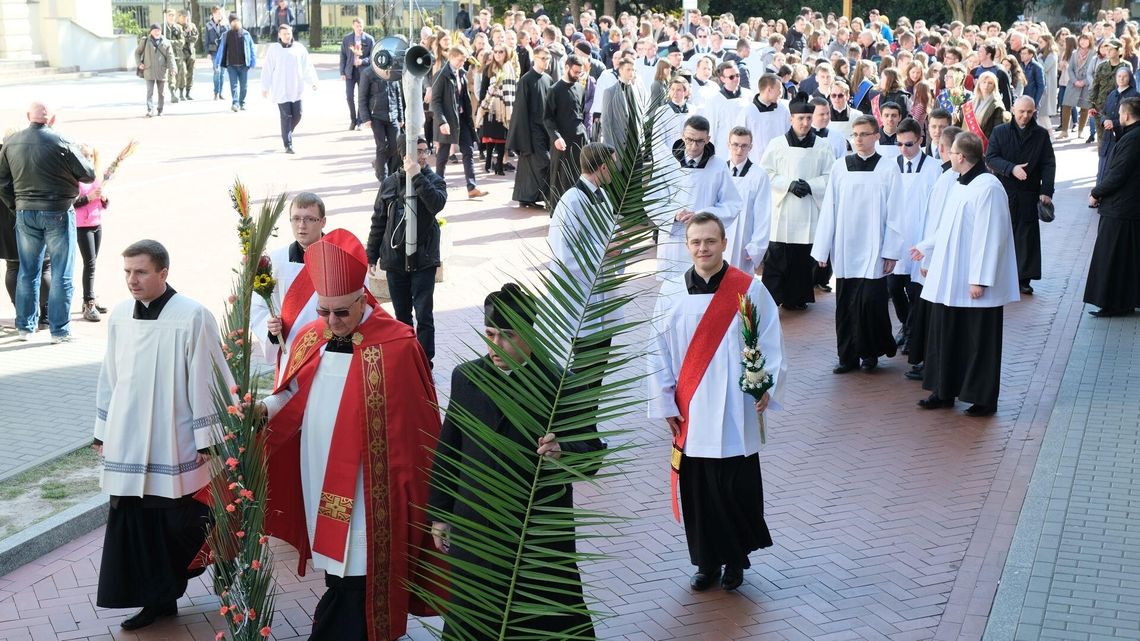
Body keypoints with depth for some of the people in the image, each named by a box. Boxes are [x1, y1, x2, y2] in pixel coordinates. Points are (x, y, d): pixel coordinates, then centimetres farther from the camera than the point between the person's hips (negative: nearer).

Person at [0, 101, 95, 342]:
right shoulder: (61, 143, -14)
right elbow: (88, 175, -7)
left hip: (25, 212, 5)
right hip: (58, 213, -4)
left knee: (27, 271, 15)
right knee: (61, 274, 4)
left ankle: (25, 327, 22)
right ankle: (59, 330, 7)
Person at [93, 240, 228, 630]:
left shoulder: (192, 317, -12)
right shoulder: (119, 316, 5)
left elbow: (206, 380, -10)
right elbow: (110, 377, 13)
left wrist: (207, 439, -9)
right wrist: (103, 432, 15)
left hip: (176, 445, -5)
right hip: (128, 444, 5)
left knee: (182, 523, 2)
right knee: (136, 524, 5)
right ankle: (158, 598, 18)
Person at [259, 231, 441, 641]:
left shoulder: (396, 346, -14)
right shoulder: (309, 339, 5)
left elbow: (414, 423, -11)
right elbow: (295, 397, 13)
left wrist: (409, 481, -9)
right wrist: (265, 408, -7)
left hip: (365, 490, -6)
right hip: (319, 481, 6)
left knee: (357, 576, -3)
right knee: (335, 562, 16)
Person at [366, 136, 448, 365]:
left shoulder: (434, 181, -2)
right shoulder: (389, 183, 3)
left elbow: (437, 204, -25)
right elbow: (378, 222, 9)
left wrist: (417, 177, -26)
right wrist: (371, 256, 8)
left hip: (423, 260, -2)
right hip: (395, 259, 3)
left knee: (424, 315, -5)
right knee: (402, 315, 13)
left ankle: (424, 362, 4)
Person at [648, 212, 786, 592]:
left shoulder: (749, 290, -4)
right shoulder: (671, 294, 1)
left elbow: (770, 345, -1)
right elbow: (659, 353, 5)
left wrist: (767, 387, -13)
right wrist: (665, 404, 3)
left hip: (736, 415, -2)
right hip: (690, 415, 2)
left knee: (738, 490, 4)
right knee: (697, 491, 9)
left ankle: (735, 559, 24)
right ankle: (707, 561, 25)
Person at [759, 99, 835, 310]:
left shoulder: (822, 146, 4)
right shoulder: (777, 145, 2)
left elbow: (830, 177, 4)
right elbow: (766, 174, 1)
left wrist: (810, 186, -11)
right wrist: (789, 184, -12)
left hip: (810, 212, 1)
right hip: (782, 209, -1)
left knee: (804, 258, 4)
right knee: (777, 257, -4)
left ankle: (796, 297, 16)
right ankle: (771, 298, 2)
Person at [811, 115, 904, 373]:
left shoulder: (888, 169, -2)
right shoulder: (840, 167, 4)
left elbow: (894, 214, -2)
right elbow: (829, 209, 5)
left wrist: (891, 252, -6)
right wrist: (822, 248, 4)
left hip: (874, 250, -3)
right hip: (844, 249, 3)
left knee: (871, 301, -6)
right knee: (845, 305, 6)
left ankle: (871, 352, 14)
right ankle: (848, 356, 15)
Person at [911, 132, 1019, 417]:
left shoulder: (988, 188, -17)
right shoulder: (958, 186, 12)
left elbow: (990, 237, -21)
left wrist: (979, 279, -22)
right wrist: (925, 247, 33)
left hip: (974, 285, -9)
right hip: (949, 281, 9)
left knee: (979, 341, 1)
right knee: (945, 336, 13)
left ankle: (983, 399, 11)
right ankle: (944, 391, 23)